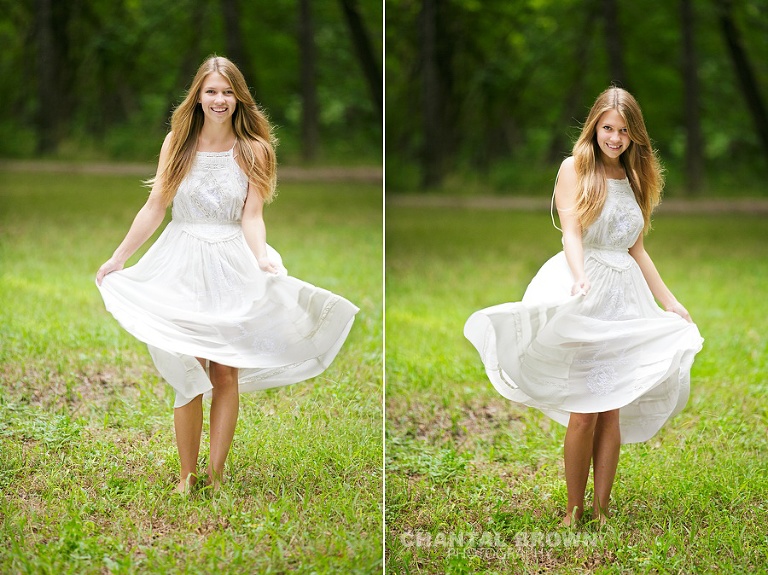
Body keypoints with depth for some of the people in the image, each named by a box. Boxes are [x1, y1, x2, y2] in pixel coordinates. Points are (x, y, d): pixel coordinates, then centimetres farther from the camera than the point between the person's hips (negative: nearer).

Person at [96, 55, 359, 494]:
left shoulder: (253, 150, 0)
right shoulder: (178, 142, 2)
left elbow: (252, 217, -4)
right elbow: (155, 207, 3)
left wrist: (262, 259, -22)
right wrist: (118, 258, 1)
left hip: (232, 266, 0)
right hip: (183, 266, 0)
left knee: (226, 375, 1)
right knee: (189, 377, -1)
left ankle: (216, 476, 11)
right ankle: (187, 476, 9)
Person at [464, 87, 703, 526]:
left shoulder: (636, 179, 16)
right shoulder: (575, 168, 0)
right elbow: (572, 232, -12)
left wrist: (670, 301, 15)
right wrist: (581, 278, -30)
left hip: (624, 298, 5)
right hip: (583, 292, -5)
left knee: (613, 410, 2)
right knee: (584, 412, -8)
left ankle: (602, 510, 7)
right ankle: (574, 511, 2)